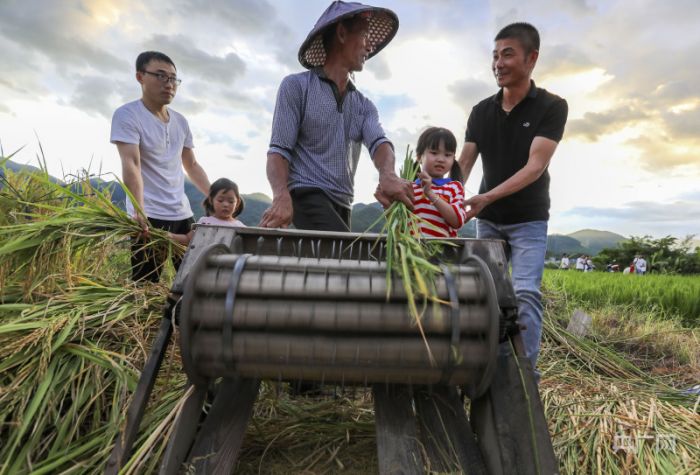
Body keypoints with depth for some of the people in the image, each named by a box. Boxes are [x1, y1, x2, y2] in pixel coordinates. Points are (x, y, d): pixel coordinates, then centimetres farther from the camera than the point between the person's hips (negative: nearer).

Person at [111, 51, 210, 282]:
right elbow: (131, 165, -19)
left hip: (182, 214, 6)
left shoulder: (181, 121, 13)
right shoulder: (127, 115, -5)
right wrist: (138, 210, -32)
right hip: (150, 218, -6)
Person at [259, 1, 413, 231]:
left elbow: (378, 141, -4)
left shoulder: (364, 105, 17)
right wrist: (282, 196, -28)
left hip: (342, 205, 6)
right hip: (307, 194, -6)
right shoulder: (297, 86, 0)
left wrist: (388, 175, -29)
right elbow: (279, 150, -7)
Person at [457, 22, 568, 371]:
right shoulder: (481, 111, 2)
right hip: (488, 220, 4)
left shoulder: (551, 107, -9)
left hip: (528, 220, -3)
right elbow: (464, 163, -4)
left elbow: (535, 166, -20)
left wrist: (487, 197, -33)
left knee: (525, 294, -14)